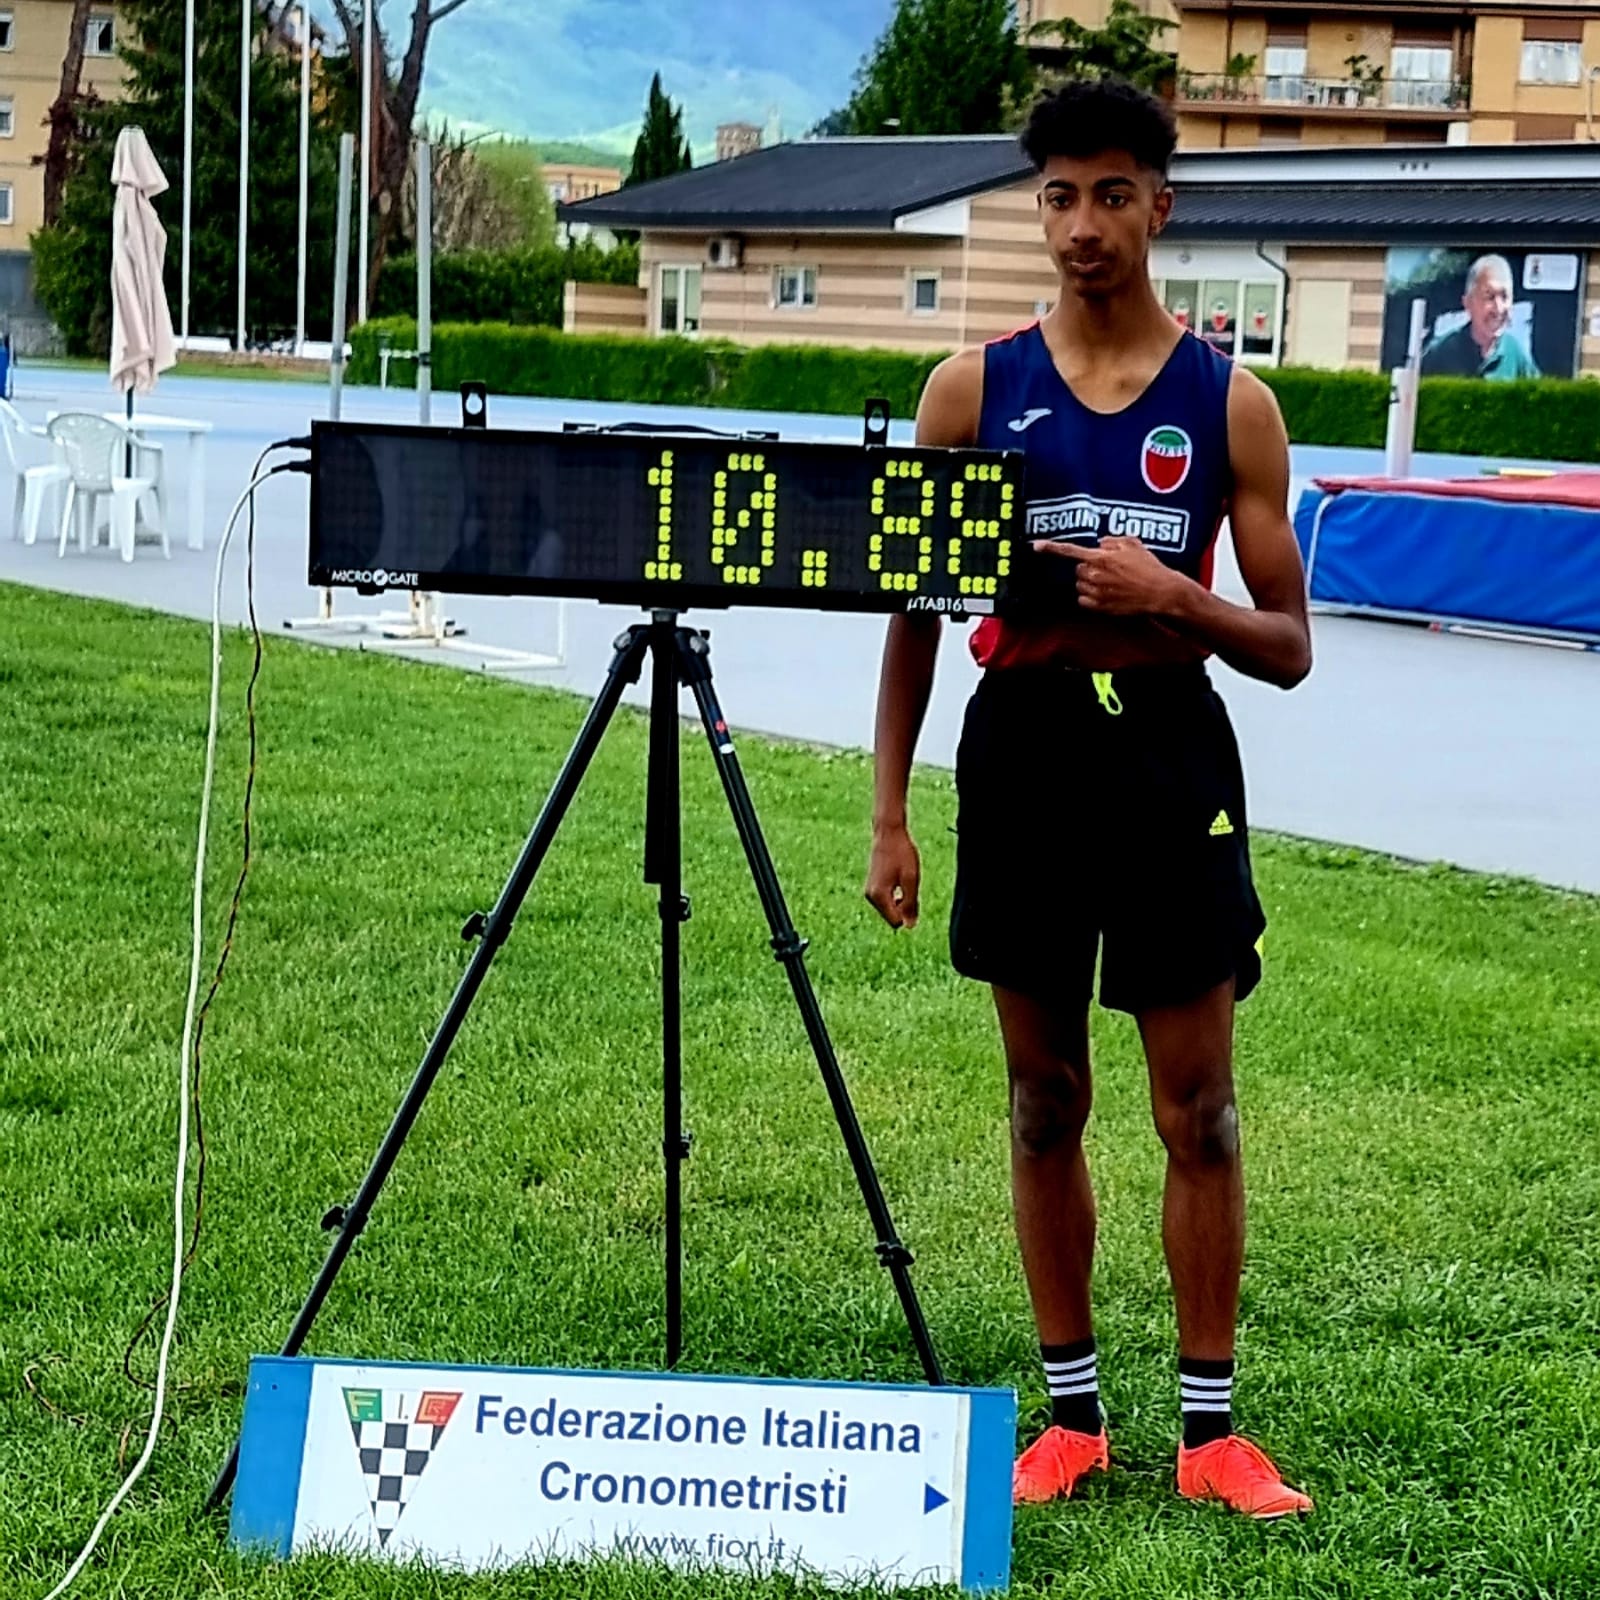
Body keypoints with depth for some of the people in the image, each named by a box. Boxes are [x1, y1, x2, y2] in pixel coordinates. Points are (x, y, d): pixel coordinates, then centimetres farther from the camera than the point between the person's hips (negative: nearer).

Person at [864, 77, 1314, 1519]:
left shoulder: (1231, 402, 0)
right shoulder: (974, 389, 3)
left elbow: (1288, 648, 2)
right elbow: (916, 607, 7)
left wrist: (1173, 598, -17)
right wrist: (889, 811, 2)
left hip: (1170, 756, -1)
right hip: (1021, 751, 1)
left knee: (1200, 1106, 2)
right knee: (1045, 1099, 8)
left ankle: (1212, 1426, 13)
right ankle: (1071, 1411, 20)